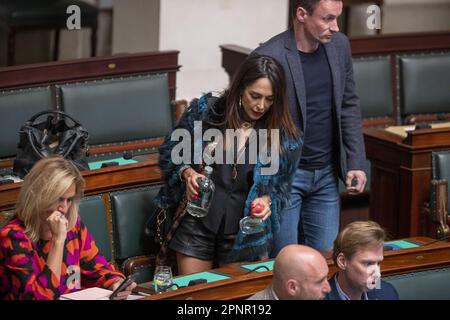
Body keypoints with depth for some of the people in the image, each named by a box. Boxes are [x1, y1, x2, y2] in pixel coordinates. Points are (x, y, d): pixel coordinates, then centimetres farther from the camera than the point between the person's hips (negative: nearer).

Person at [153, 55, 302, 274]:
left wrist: (267, 200, -12)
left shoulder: (283, 138, -3)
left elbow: (281, 188, 9)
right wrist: (187, 173, -15)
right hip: (197, 224, 0)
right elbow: (169, 153, 5)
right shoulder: (204, 110, -4)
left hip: (245, 234, 1)